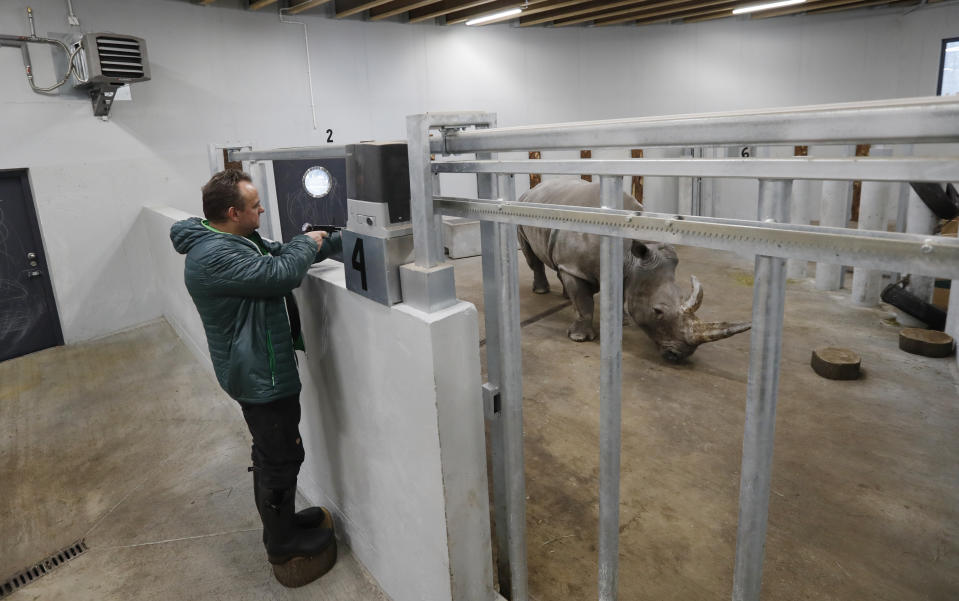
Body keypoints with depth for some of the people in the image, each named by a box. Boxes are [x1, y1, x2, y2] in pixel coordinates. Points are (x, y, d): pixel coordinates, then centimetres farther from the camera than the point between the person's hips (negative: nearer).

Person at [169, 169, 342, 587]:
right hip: (261, 376, -11)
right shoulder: (214, 257, -27)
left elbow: (278, 253, 15)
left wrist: (336, 243, 7)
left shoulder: (234, 240, 7)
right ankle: (285, 549, 22)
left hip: (261, 369, 11)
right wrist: (308, 243, -12)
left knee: (272, 453, 24)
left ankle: (281, 521, 43)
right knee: (281, 458, 4)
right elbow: (281, 273, -32)